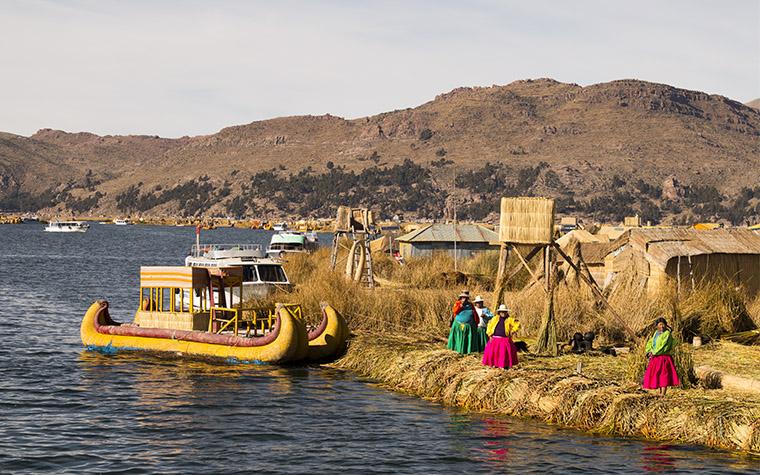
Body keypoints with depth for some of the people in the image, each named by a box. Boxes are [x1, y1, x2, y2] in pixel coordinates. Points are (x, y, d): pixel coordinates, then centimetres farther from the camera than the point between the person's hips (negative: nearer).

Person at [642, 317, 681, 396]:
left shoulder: (667, 334, -9)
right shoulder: (656, 333, 14)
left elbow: (664, 346, -16)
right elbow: (650, 343, 18)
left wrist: (654, 353, -11)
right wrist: (649, 352, -1)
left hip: (664, 358, -8)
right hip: (656, 359, 8)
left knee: (663, 376, -9)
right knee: (656, 377, 8)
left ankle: (663, 394, -11)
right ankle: (659, 393, 16)